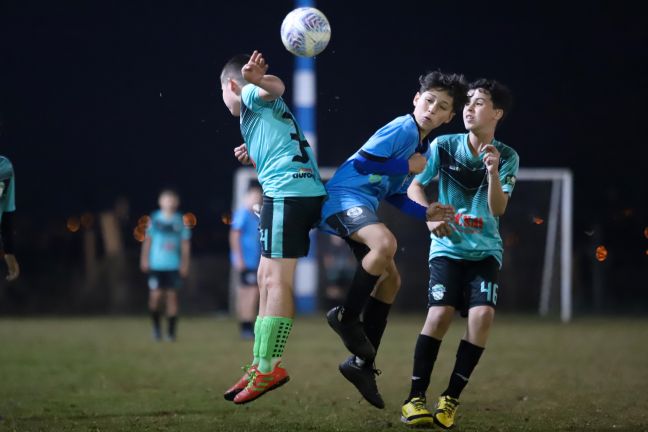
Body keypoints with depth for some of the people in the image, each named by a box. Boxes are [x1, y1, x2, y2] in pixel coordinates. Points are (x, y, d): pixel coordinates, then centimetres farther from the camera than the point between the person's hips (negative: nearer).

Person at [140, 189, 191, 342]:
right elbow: (147, 240, 7)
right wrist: (144, 259, 3)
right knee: (156, 295, -6)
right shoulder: (154, 219, 2)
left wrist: (185, 263, 4)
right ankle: (156, 326, 16)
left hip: (174, 265, 1)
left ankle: (171, 331, 5)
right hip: (156, 265, -1)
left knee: (172, 295, -1)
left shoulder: (180, 221, 4)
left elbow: (185, 243, 8)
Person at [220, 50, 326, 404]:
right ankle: (260, 365, 16)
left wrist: (256, 79, -43)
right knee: (266, 279, 14)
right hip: (306, 191, 10)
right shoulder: (265, 110, 30)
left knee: (276, 280, -11)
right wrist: (253, 157, 39)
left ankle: (269, 368, -13)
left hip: (287, 192, -10)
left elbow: (276, 88, -22)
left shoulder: (251, 96, 4)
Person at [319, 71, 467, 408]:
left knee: (390, 278, 9)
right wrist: (409, 166, -13)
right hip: (344, 196, -10)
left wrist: (425, 213, 7)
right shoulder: (403, 128, -12)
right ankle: (346, 316, -17)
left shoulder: (425, 147, 17)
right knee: (385, 242, -35)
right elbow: (362, 162, -19)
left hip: (364, 207, 10)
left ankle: (362, 363, 16)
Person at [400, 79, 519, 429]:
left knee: (482, 313, -18)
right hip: (448, 245, -1)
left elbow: (498, 209, -10)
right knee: (440, 313, -18)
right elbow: (414, 187, 0)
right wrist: (430, 216, -18)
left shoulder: (507, 157, -4)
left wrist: (493, 172, -27)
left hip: (485, 249, 1)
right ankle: (415, 398, -7)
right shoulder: (444, 146, -4)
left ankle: (451, 399, -5)